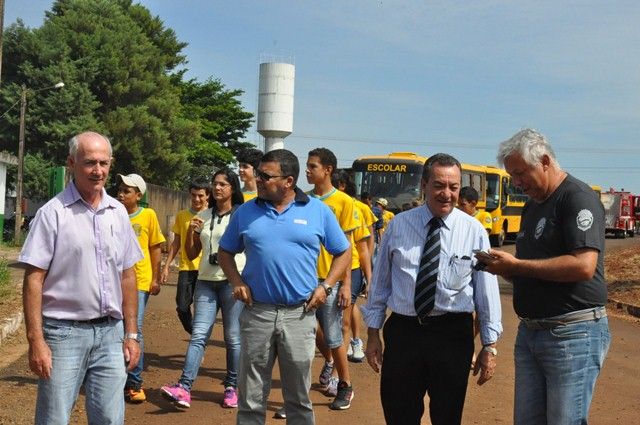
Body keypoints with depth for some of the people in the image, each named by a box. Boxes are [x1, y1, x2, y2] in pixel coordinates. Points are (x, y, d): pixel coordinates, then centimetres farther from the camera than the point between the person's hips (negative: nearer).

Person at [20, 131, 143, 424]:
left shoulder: (118, 213, 8)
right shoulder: (53, 213, -6)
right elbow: (34, 280, -8)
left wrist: (130, 334, 9)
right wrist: (36, 341, -14)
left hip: (111, 333, 4)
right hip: (64, 332, -4)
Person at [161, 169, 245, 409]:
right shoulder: (204, 217, 15)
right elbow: (191, 254, 16)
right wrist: (191, 230, -1)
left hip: (233, 281, -4)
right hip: (206, 281, 4)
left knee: (233, 337, 1)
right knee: (199, 335, -6)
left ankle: (231, 388, 13)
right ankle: (184, 388, -15)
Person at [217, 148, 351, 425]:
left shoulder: (318, 211, 2)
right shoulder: (246, 212, 5)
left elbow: (343, 253, 9)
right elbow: (225, 251, 16)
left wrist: (325, 286, -3)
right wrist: (236, 282, 0)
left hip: (300, 314, -1)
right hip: (256, 311, 1)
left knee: (299, 397, 10)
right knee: (251, 397, 7)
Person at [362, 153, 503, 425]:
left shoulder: (473, 230, -1)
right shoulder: (399, 225, 3)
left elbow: (486, 288, 0)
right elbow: (380, 281, 6)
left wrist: (490, 345, -1)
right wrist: (373, 333, 6)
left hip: (453, 334, -1)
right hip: (403, 330, 1)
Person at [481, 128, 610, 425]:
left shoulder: (578, 198, -12)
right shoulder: (532, 206, 16)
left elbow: (583, 266, -24)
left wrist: (516, 265, -18)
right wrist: (504, 268, 0)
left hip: (573, 334, -9)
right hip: (530, 331, 9)